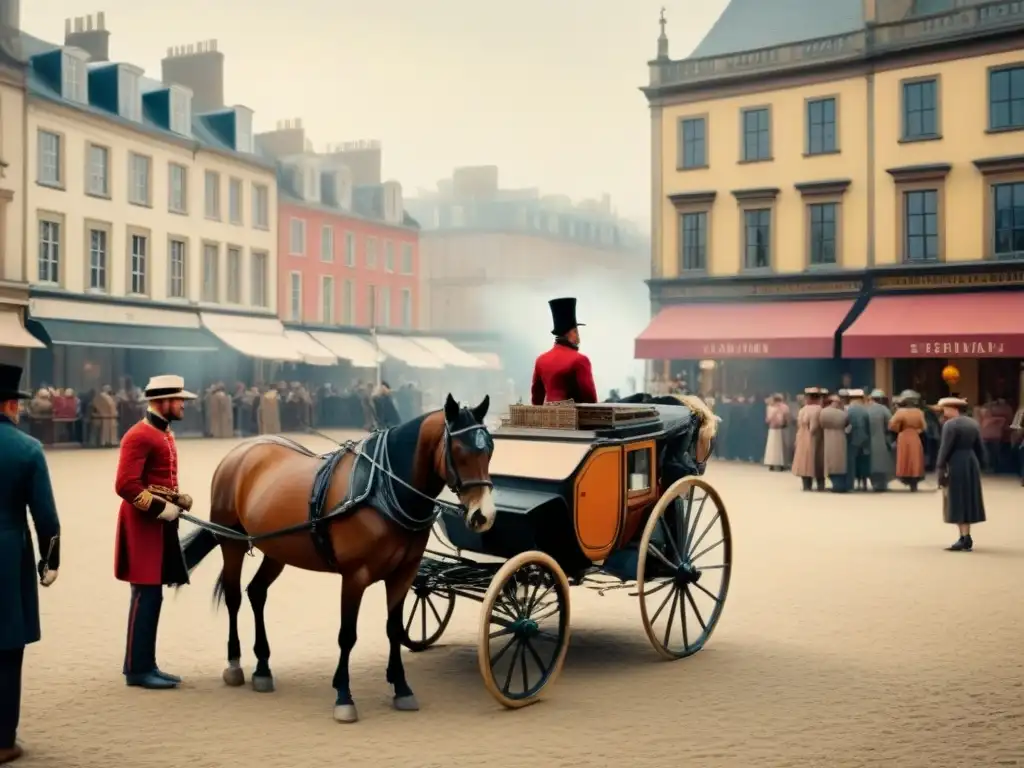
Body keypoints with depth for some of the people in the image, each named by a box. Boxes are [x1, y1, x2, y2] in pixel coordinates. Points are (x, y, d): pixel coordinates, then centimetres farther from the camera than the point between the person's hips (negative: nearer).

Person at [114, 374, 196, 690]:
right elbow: (125, 485, -22)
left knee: (152, 596, 12)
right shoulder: (139, 436, -14)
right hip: (144, 524, -10)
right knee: (146, 595, -5)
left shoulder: (165, 434, 16)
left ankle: (144, 664, 19)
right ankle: (138, 669, 2)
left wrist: (181, 501, 7)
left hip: (161, 523, 10)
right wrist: (160, 508, -20)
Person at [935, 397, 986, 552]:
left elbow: (945, 449, -16)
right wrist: (979, 466, 17)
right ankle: (965, 538, 15)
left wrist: (940, 469, -13)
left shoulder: (950, 425, -12)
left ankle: (965, 539, -7)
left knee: (958, 502, -4)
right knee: (967, 501, 12)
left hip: (956, 466, -8)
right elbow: (980, 448, 13)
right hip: (971, 464, 8)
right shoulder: (974, 424, 12)